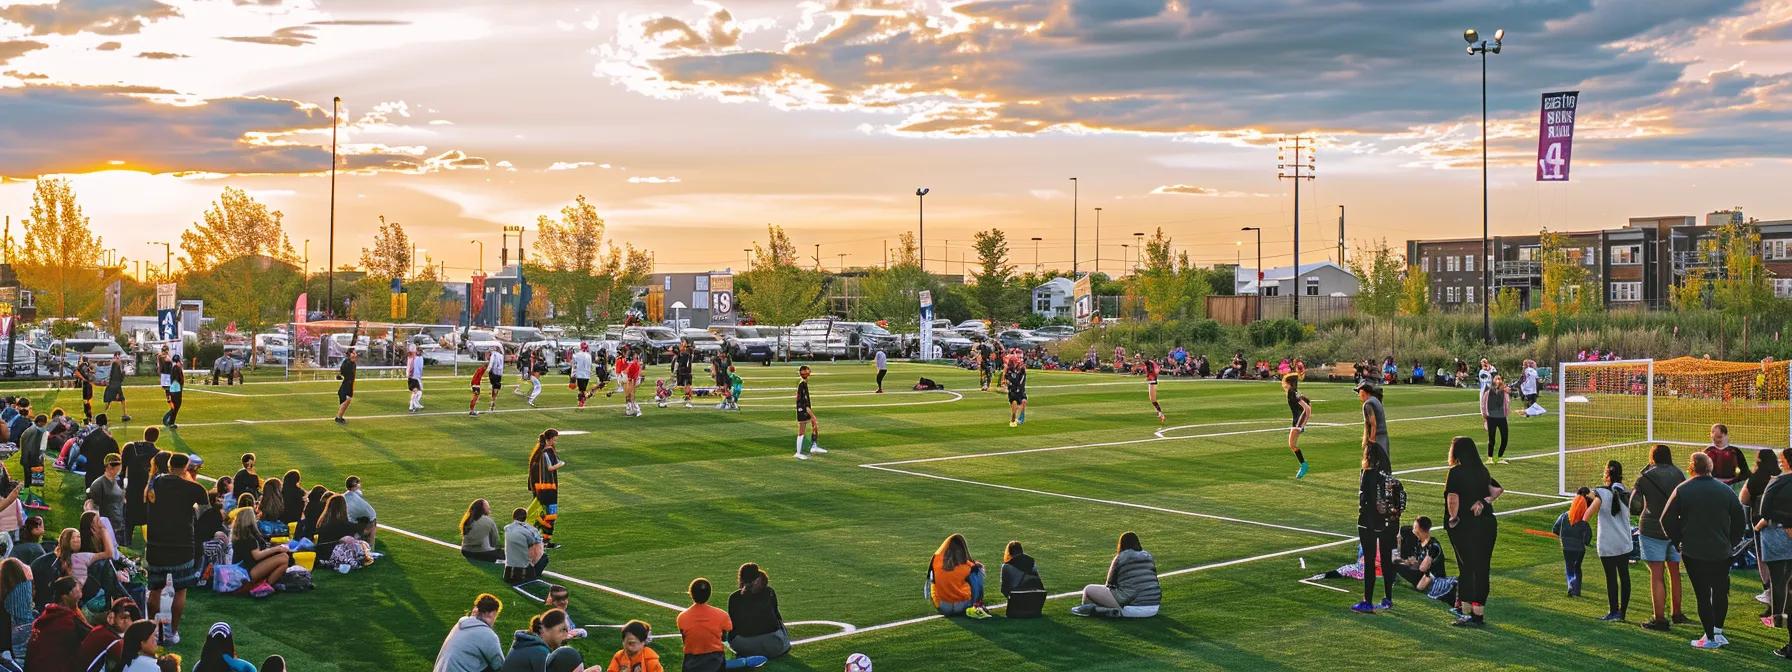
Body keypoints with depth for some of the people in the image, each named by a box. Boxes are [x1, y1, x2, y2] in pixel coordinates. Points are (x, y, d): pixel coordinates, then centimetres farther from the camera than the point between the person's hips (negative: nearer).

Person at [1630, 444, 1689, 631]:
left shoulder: (1645, 477, -6)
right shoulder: (1679, 474, 5)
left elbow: (1634, 506, -5)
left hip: (1652, 529, -4)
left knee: (1657, 575, -3)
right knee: (1674, 572, 17)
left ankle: (1659, 619, -3)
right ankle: (1677, 614, 27)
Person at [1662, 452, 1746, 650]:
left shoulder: (1682, 490, -6)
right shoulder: (1725, 490, 0)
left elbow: (1667, 520, -4)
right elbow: (1740, 520, 5)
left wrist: (1679, 540, 10)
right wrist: (1730, 542, 15)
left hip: (1693, 552, -2)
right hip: (1721, 552, 2)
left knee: (1702, 594, 2)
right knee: (1721, 591, 16)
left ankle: (1710, 638, 4)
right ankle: (1718, 631, 18)